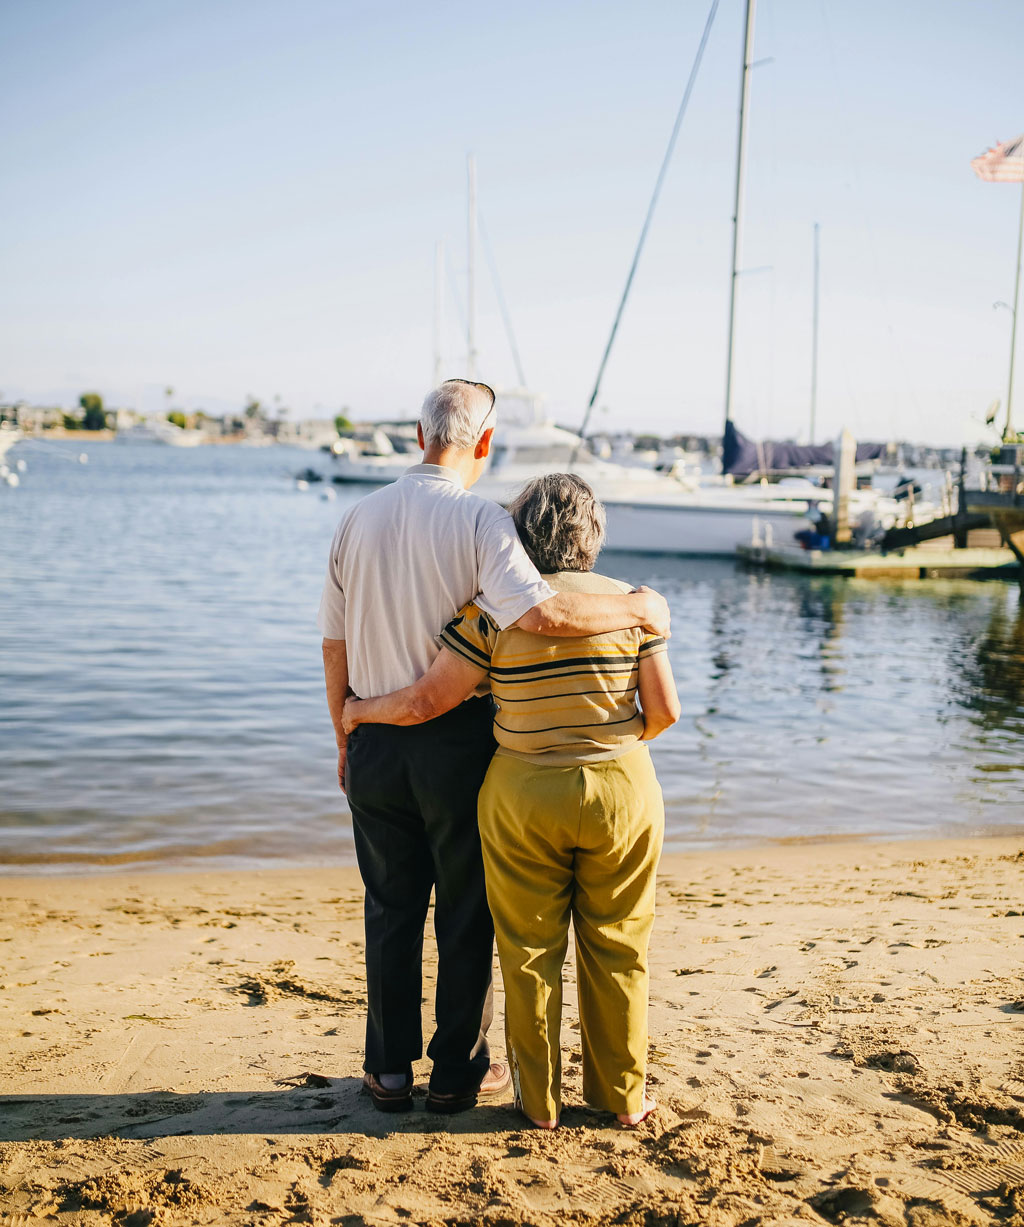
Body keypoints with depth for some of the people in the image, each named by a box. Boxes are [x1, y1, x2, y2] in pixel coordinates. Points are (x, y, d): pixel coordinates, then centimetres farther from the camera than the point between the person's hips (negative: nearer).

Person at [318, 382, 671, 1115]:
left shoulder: (360, 518, 2)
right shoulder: (479, 520, -14)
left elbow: (335, 646, 6)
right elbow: (539, 614, -29)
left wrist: (347, 739, 16)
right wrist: (637, 608, -16)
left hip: (376, 744, 4)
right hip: (458, 744, -4)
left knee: (391, 911, 16)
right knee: (465, 914, 11)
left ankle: (390, 1070, 24)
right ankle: (458, 1073, 22)